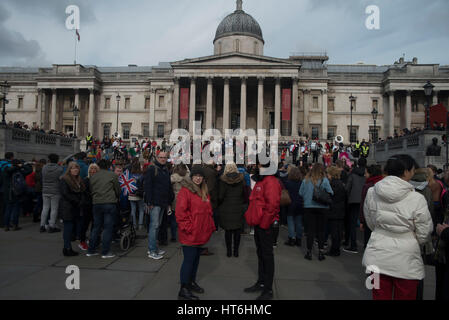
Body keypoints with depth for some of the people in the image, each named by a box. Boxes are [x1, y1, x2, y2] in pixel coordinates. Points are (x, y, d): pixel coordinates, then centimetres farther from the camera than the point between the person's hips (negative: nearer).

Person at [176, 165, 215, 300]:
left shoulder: (204, 191, 13)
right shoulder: (185, 190, -14)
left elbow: (208, 210, 21)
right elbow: (180, 212, -18)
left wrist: (210, 226, 14)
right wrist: (188, 228, -18)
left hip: (201, 233, 8)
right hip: (189, 235, -8)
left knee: (196, 258, 19)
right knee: (189, 260, -2)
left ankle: (191, 282, 35)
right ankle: (183, 290, 10)